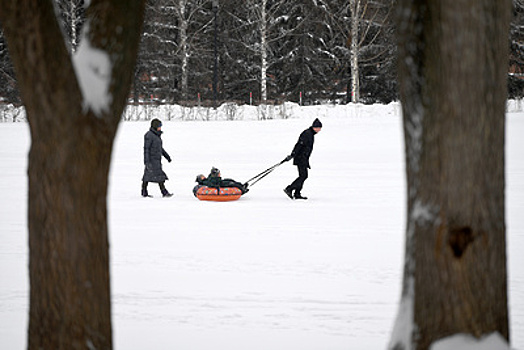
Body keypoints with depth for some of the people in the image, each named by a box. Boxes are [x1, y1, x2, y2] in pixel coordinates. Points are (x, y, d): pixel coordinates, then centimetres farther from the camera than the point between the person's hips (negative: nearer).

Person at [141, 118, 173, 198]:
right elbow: (146, 148, -17)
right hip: (152, 159, -9)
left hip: (157, 159, 9)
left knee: (148, 175, 9)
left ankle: (144, 193, 10)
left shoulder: (157, 135, 15)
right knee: (159, 176, -10)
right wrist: (147, 161, -22)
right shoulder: (149, 135, -14)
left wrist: (167, 156, 23)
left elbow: (160, 148, 25)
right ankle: (164, 193, -10)